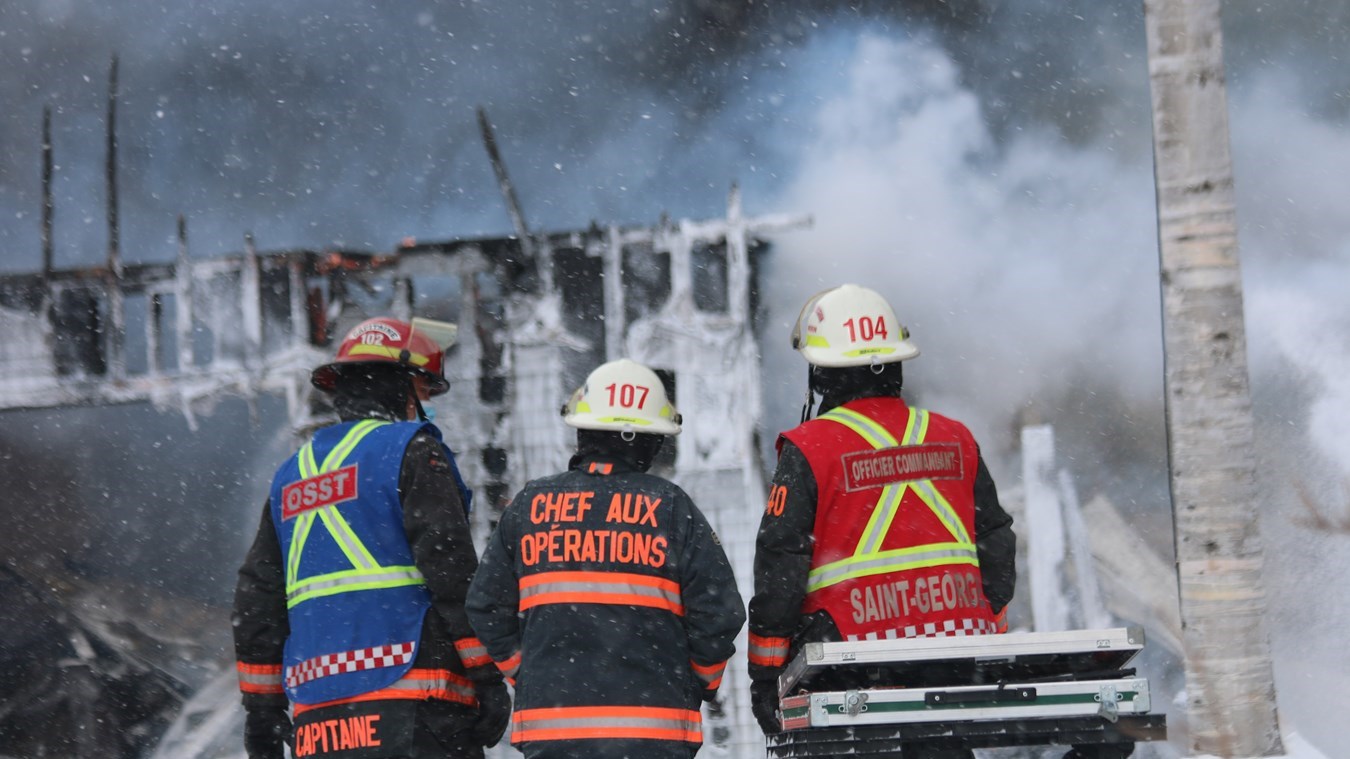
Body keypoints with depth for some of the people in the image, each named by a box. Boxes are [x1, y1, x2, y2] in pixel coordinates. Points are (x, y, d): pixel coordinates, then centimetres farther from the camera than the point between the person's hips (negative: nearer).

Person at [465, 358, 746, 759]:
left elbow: (486, 608, 8)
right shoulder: (673, 509, 0)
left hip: (550, 727, 2)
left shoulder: (528, 505, 6)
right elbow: (718, 612, -2)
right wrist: (700, 682, 15)